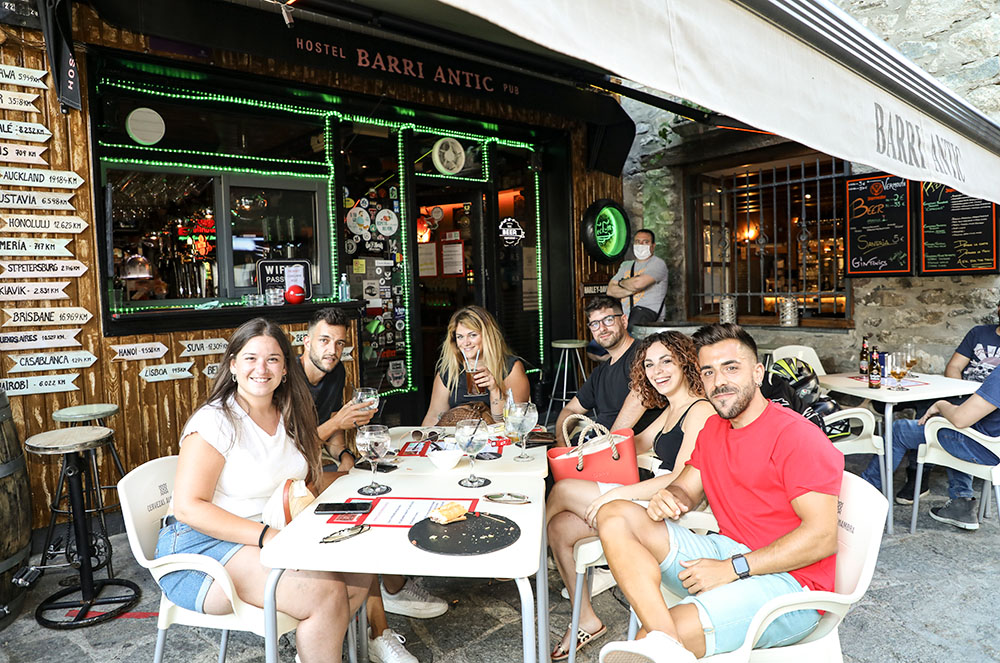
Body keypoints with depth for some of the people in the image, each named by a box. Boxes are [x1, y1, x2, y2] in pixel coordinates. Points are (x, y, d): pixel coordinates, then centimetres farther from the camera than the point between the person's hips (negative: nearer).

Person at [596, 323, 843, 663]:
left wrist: (732, 568, -21)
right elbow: (687, 488, 17)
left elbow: (822, 537, -18)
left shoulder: (797, 436, -13)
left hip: (787, 578, -8)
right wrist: (669, 498, -10)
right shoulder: (712, 428, 12)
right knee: (615, 515, -15)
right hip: (725, 552, 8)